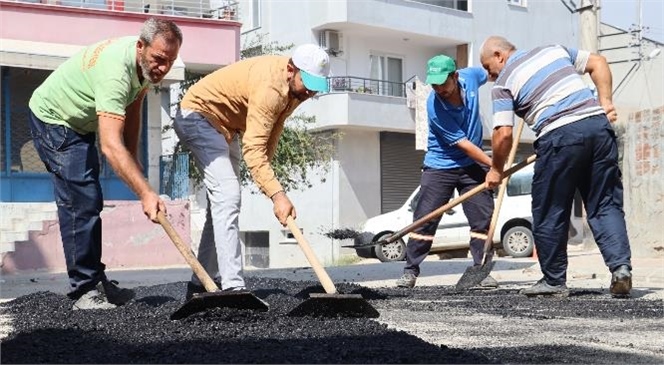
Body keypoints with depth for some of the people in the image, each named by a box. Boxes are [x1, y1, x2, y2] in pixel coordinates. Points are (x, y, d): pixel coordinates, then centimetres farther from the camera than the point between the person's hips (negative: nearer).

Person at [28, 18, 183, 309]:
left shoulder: (147, 62, -11)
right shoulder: (116, 71, -39)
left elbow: (132, 110, 6)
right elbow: (111, 146, -46)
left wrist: (134, 158, 1)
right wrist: (145, 193, -51)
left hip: (81, 123, 10)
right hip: (53, 120, -10)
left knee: (90, 204, 12)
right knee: (80, 202, -17)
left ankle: (95, 281, 20)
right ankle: (85, 289, -12)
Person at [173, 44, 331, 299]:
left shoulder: (295, 86, -5)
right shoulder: (270, 87, -34)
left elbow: (271, 131, 3)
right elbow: (253, 148, -38)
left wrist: (266, 174, -4)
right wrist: (277, 195, -44)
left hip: (226, 126, 10)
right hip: (197, 115, -10)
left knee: (223, 201, 10)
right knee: (227, 196, -21)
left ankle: (201, 284, 17)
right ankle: (232, 286, -24)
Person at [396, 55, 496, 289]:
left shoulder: (470, 76, -11)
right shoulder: (434, 107, -24)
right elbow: (463, 143, -21)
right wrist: (494, 165, -20)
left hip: (473, 164, 4)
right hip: (440, 167, -4)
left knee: (483, 218, -2)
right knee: (425, 219, -5)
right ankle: (410, 271, 4)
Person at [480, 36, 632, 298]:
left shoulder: (503, 83, 7)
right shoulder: (555, 50, 24)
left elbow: (503, 134, -2)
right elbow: (598, 63, 21)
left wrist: (496, 170, 12)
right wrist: (605, 103, 16)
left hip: (559, 136, -5)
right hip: (598, 123, 5)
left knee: (549, 214, 8)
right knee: (606, 205, 9)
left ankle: (554, 281, 16)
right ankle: (621, 267, -4)